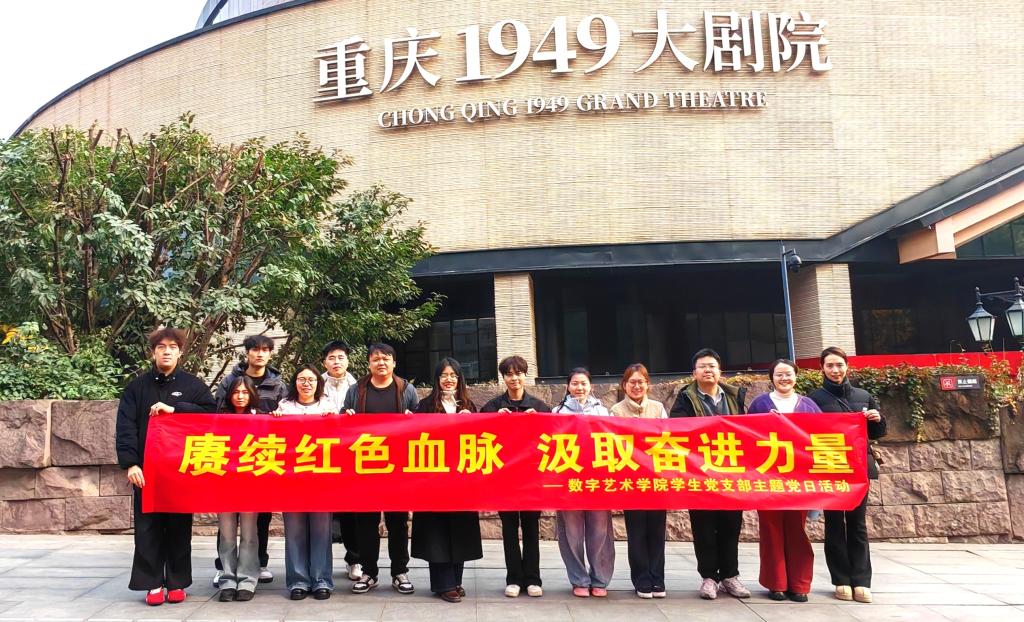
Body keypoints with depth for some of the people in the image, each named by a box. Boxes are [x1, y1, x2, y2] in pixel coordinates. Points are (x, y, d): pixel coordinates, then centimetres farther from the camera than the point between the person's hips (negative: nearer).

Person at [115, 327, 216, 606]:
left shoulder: (193, 384, 5)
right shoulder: (137, 386, 5)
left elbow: (211, 411, -7)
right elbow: (125, 427, -2)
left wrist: (174, 408, -15)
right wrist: (130, 463, -13)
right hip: (146, 468, 0)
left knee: (179, 526, 6)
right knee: (148, 527, 2)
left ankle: (177, 582, 15)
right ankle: (153, 583, 12)